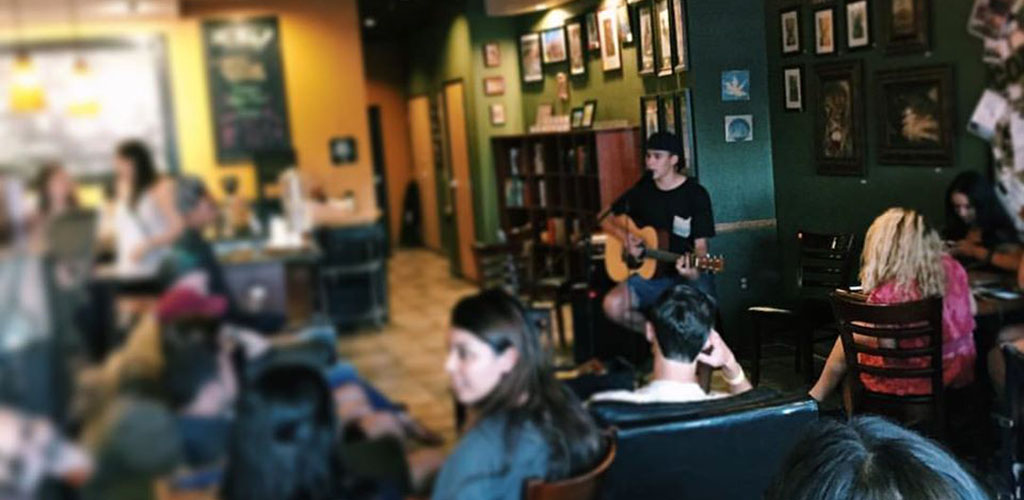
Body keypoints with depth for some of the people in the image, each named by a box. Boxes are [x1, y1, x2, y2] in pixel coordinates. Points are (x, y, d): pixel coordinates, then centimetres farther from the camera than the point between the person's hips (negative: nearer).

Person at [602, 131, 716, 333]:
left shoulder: (696, 194, -4)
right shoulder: (642, 190, 7)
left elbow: (700, 245, -7)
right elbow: (607, 219, 16)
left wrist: (693, 269, -28)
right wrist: (624, 237, -4)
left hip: (688, 275, -3)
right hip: (651, 273, 4)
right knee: (613, 305, -23)